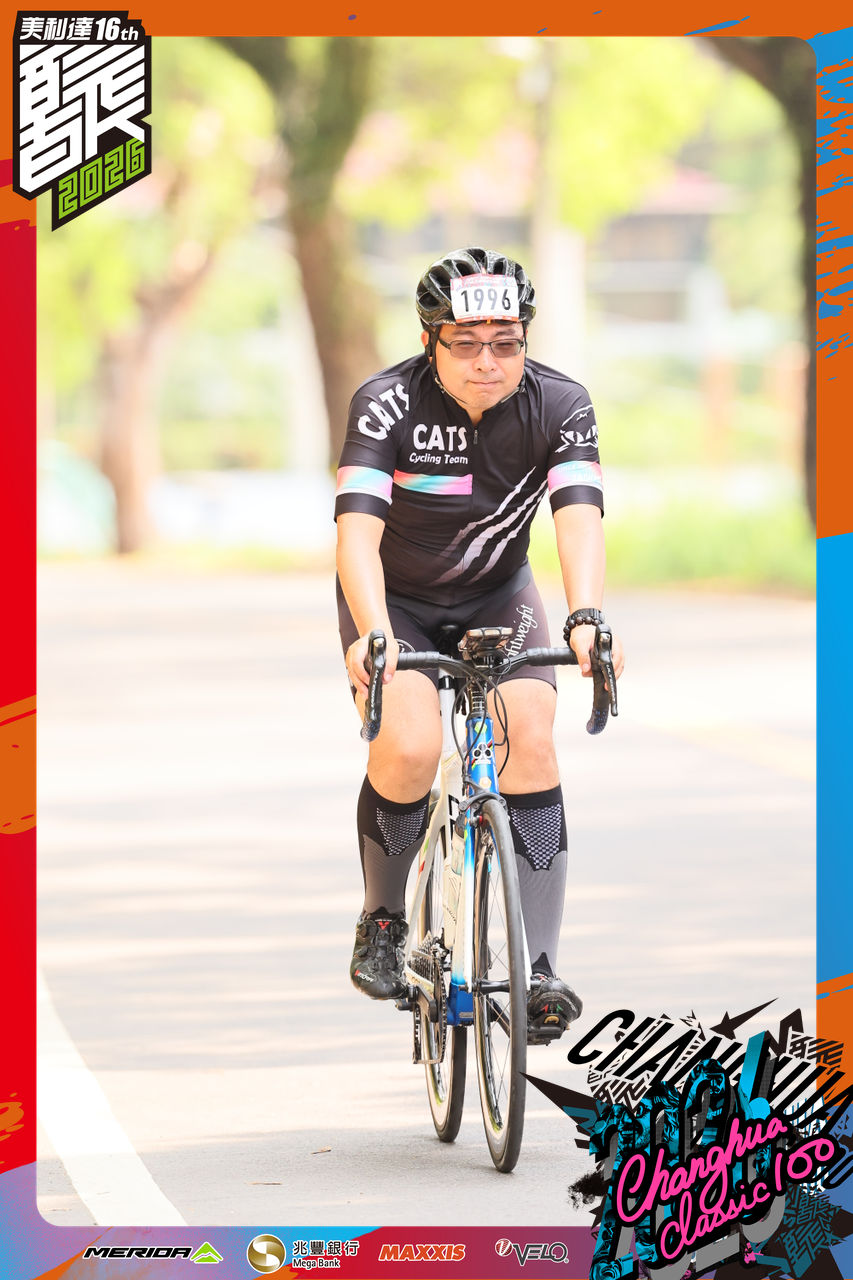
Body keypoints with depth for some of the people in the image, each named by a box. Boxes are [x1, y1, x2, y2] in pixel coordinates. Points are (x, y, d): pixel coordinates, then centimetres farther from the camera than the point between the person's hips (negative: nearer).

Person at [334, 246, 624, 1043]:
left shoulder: (558, 405, -20)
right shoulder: (388, 404, -26)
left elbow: (579, 518, -33)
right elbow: (357, 530, -37)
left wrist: (586, 619, -51)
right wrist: (372, 635, -54)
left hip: (496, 594, 2)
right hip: (395, 598, -2)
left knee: (530, 737, -21)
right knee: (410, 747, -26)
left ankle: (535, 965, -20)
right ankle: (382, 920, 1)